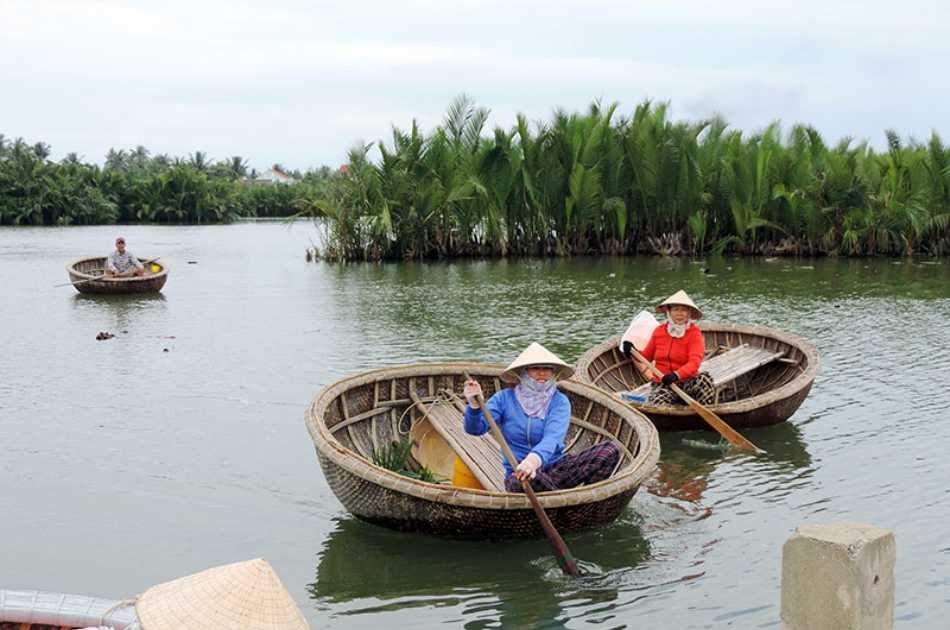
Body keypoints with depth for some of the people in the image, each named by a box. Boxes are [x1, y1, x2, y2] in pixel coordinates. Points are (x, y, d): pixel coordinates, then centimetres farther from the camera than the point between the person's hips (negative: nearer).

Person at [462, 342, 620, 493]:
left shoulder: (559, 402, -2)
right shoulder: (505, 399, 0)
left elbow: (553, 438, -21)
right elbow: (475, 429, -10)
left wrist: (534, 459, -44)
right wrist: (474, 405, -33)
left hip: (556, 467, 1)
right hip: (518, 472, -1)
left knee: (610, 450, -19)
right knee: (522, 480, -41)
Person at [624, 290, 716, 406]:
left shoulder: (694, 334, -5)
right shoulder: (659, 331, 6)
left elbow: (694, 363, -21)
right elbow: (646, 357, 20)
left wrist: (677, 375, -39)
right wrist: (634, 353, -2)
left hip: (687, 382, -2)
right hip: (662, 384, 2)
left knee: (704, 378, -35)